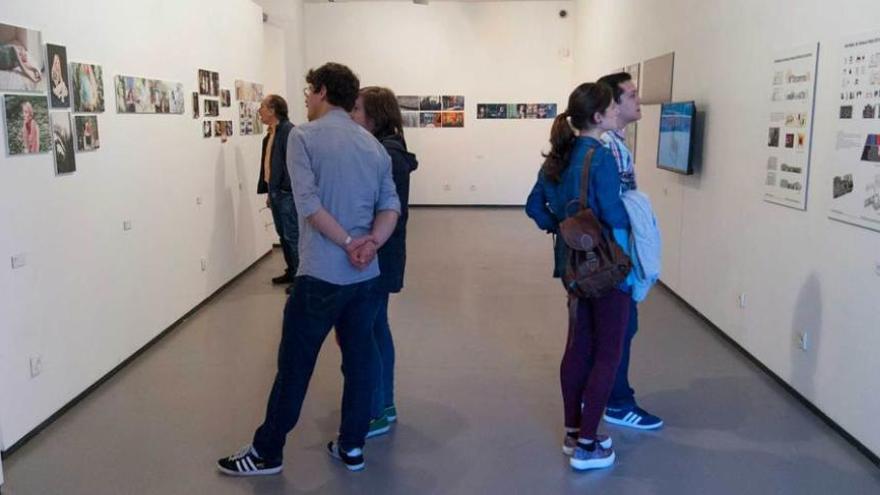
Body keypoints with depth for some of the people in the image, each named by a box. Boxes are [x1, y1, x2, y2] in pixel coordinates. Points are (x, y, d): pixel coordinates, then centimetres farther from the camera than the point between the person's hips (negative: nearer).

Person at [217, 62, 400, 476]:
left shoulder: (303, 136, -7)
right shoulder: (374, 144, 11)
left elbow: (308, 203, -16)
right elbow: (391, 205, 3)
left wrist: (349, 245, -11)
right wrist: (370, 243, -10)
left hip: (321, 273, -5)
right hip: (367, 274, 6)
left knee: (294, 364, 5)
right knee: (360, 359, 12)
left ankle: (267, 452, 18)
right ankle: (352, 447, 23)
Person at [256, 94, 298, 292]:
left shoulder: (288, 131, -14)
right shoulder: (270, 134, 14)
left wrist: (286, 189, -21)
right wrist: (269, 192, 17)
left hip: (286, 192, -9)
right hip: (274, 191, 9)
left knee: (292, 236, -4)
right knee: (283, 235, 16)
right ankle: (291, 271, 26)